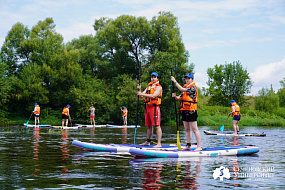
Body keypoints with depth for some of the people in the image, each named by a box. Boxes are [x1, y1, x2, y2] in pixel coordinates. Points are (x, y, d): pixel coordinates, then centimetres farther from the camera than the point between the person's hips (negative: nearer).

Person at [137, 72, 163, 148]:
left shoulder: (158, 87, -2)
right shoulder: (148, 87, 20)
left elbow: (153, 96, -18)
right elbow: (141, 96, 15)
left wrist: (142, 94, -20)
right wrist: (139, 90, -3)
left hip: (154, 107, -7)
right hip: (147, 107, 7)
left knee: (157, 126, -10)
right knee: (149, 126, 12)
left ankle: (159, 143, -12)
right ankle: (148, 141, 19)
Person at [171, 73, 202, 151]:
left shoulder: (193, 87, -9)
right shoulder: (185, 87, 19)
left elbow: (182, 89, -19)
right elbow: (180, 97, 16)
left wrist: (175, 81, -15)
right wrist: (175, 96, -6)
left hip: (191, 111, -9)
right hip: (185, 111, 9)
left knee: (194, 129, -9)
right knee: (187, 130, 11)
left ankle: (199, 147, -8)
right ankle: (188, 146, 15)